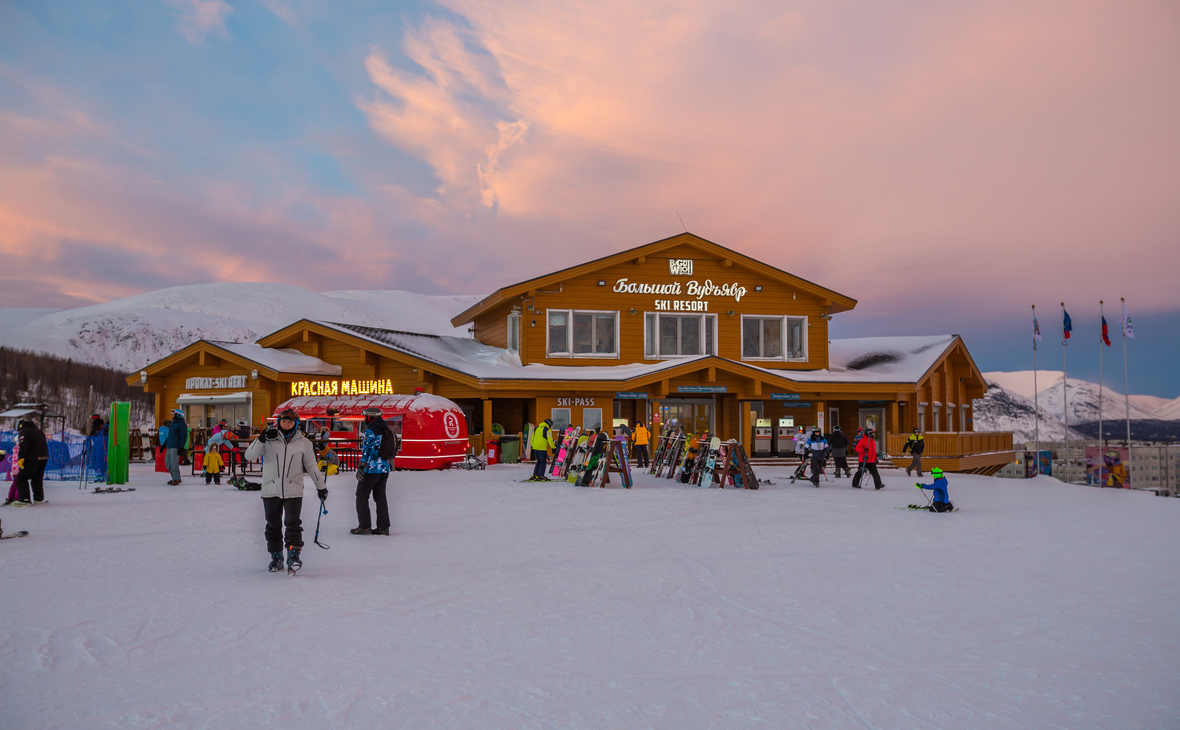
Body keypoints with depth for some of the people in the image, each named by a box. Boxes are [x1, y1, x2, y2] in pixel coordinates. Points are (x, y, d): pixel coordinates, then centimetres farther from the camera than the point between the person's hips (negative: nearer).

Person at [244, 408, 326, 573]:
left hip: (293, 491, -1)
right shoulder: (269, 440, 3)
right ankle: (276, 557, 19)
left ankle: (293, 554, -7)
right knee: (273, 525, 8)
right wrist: (261, 439, -18)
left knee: (293, 523, -10)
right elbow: (249, 456, -4)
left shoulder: (303, 442, 5)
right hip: (271, 490, 1)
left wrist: (320, 486, 14)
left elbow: (311, 465, 13)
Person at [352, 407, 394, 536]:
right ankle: (383, 527, 8)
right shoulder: (387, 431, 12)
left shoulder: (371, 431, -12)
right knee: (380, 497, 11)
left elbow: (367, 451, -18)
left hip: (372, 468, -8)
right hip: (385, 468, 8)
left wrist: (361, 467, -17)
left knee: (362, 496, 4)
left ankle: (364, 526, 2)